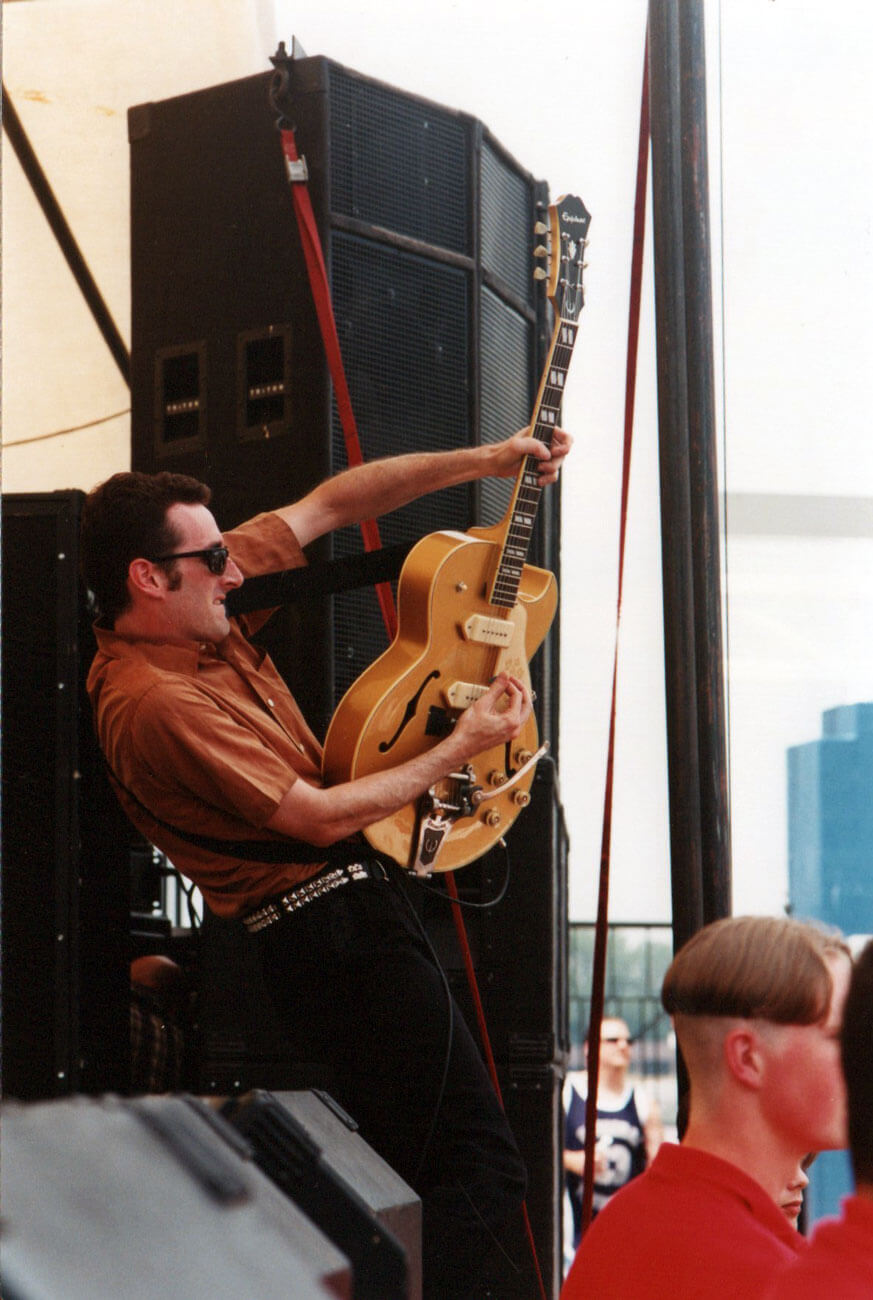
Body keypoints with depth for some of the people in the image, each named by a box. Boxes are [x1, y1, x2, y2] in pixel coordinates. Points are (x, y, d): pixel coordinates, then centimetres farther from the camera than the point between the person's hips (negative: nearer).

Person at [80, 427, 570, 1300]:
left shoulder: (197, 614, 4)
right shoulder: (156, 702, -23)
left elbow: (328, 505, 10)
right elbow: (321, 818, -20)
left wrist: (485, 461, 6)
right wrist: (461, 748, -10)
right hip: (334, 926, -10)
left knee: (403, 1170, 17)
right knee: (483, 1169, -10)